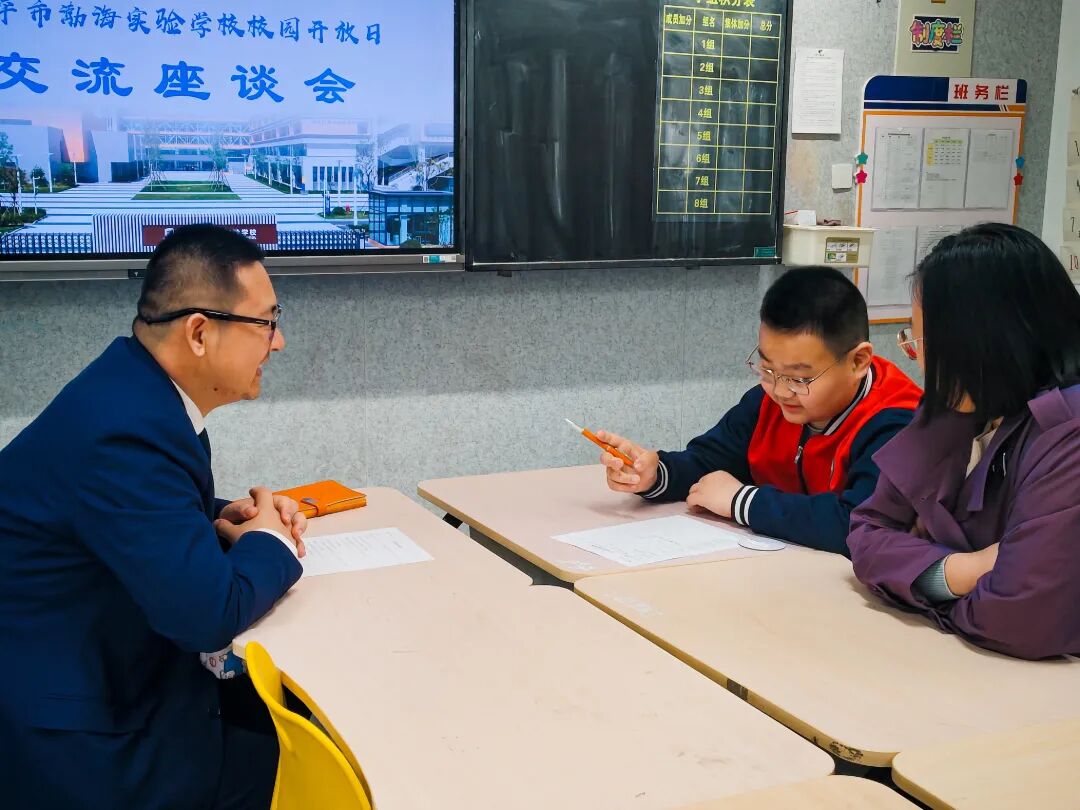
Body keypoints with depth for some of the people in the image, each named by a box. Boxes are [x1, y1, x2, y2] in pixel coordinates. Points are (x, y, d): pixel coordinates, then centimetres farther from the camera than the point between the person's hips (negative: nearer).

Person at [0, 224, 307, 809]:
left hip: (85, 681, 9)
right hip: (69, 744, -9)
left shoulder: (132, 387, 1)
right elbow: (210, 613, -30)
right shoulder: (125, 428, -28)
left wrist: (223, 521, 0)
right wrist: (269, 542, -11)